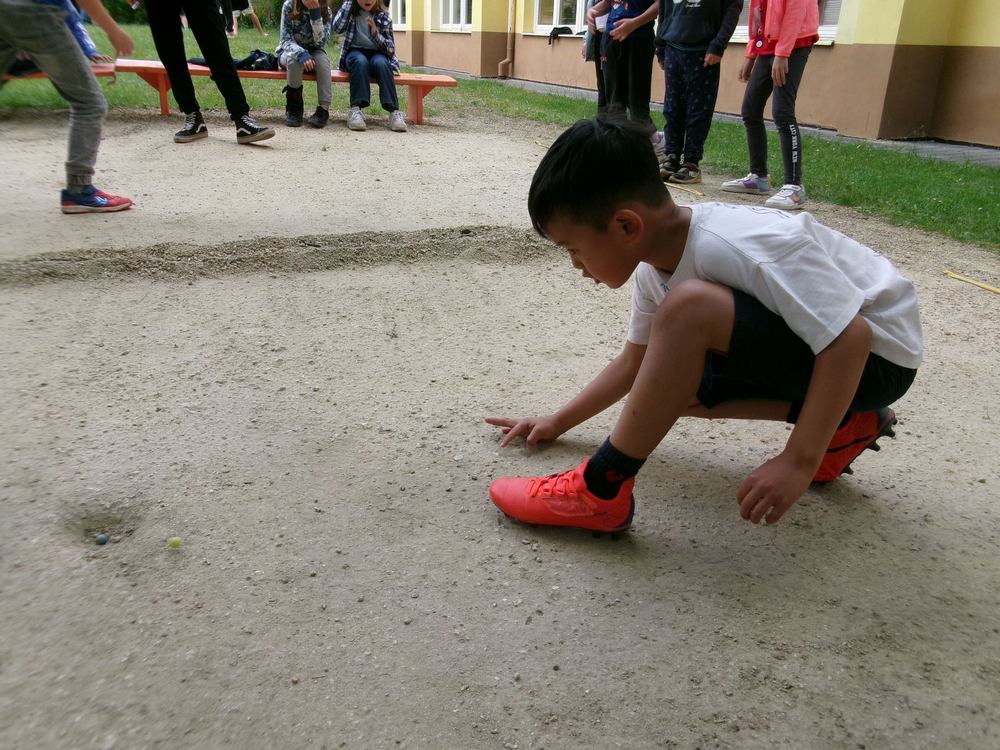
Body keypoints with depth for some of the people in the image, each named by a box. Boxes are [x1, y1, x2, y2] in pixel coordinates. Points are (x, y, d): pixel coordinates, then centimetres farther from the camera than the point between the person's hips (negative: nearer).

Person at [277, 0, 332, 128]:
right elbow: (285, 39, -19)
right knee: (295, 59, -35)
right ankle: (294, 108, -21)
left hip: (313, 53, 1)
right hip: (289, 52, -1)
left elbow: (321, 42, -22)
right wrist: (301, 53, -39)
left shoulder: (326, 11, -13)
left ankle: (324, 108, -29)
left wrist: (316, 14, -33)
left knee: (322, 59, -32)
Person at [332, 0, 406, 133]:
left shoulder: (383, 15, 3)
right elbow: (337, 28, -15)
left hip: (377, 53, 0)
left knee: (381, 63, -34)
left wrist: (375, 34, -18)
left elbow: (390, 48, 0)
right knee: (360, 61, -35)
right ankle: (356, 108, -41)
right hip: (355, 52, 0)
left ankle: (393, 110, -41)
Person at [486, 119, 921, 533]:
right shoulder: (655, 268, -2)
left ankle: (601, 489, -19)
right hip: (810, 342, 9)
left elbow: (850, 338, -31)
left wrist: (799, 461, -32)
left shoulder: (740, 246, -30)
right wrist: (558, 422, 10)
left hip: (876, 354, -9)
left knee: (689, 306, -30)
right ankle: (843, 423, 6)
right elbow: (636, 363, 11)